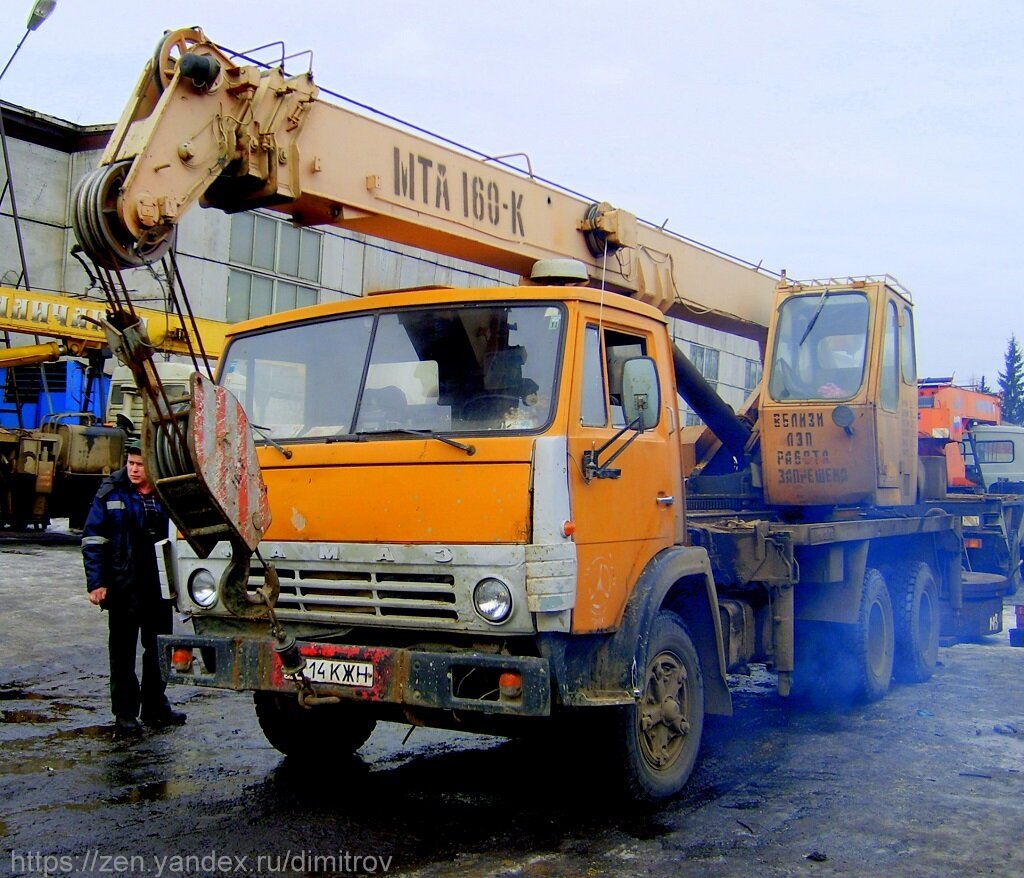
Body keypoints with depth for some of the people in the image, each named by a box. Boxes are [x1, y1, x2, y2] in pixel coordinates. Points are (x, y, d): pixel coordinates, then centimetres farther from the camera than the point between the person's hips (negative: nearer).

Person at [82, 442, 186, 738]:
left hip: (159, 587, 3)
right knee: (123, 653, 4)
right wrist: (96, 583, -13)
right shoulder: (111, 494, -5)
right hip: (123, 588, -3)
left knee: (159, 648, 14)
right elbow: (93, 539, -5)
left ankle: (156, 707, 28)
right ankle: (125, 716, 13)